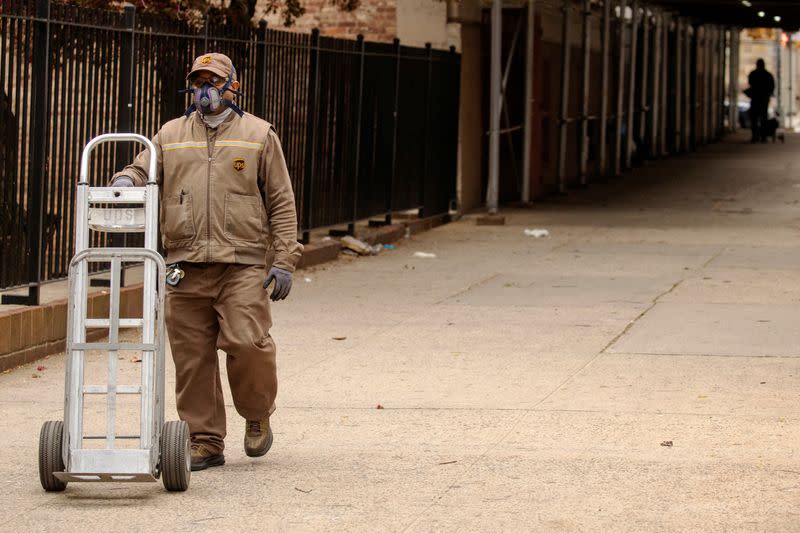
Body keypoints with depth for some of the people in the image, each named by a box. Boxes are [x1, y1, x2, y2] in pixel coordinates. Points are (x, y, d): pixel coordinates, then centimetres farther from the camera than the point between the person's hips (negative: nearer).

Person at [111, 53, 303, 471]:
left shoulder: (258, 135, 9)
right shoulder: (171, 135, 17)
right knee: (192, 357, 1)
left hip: (242, 265, -3)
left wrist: (283, 261, 0)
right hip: (187, 266, 3)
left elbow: (282, 202, 8)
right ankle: (205, 440, 10)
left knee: (246, 342, -16)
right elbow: (142, 171, 14)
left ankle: (257, 416, 10)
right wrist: (125, 182, -12)